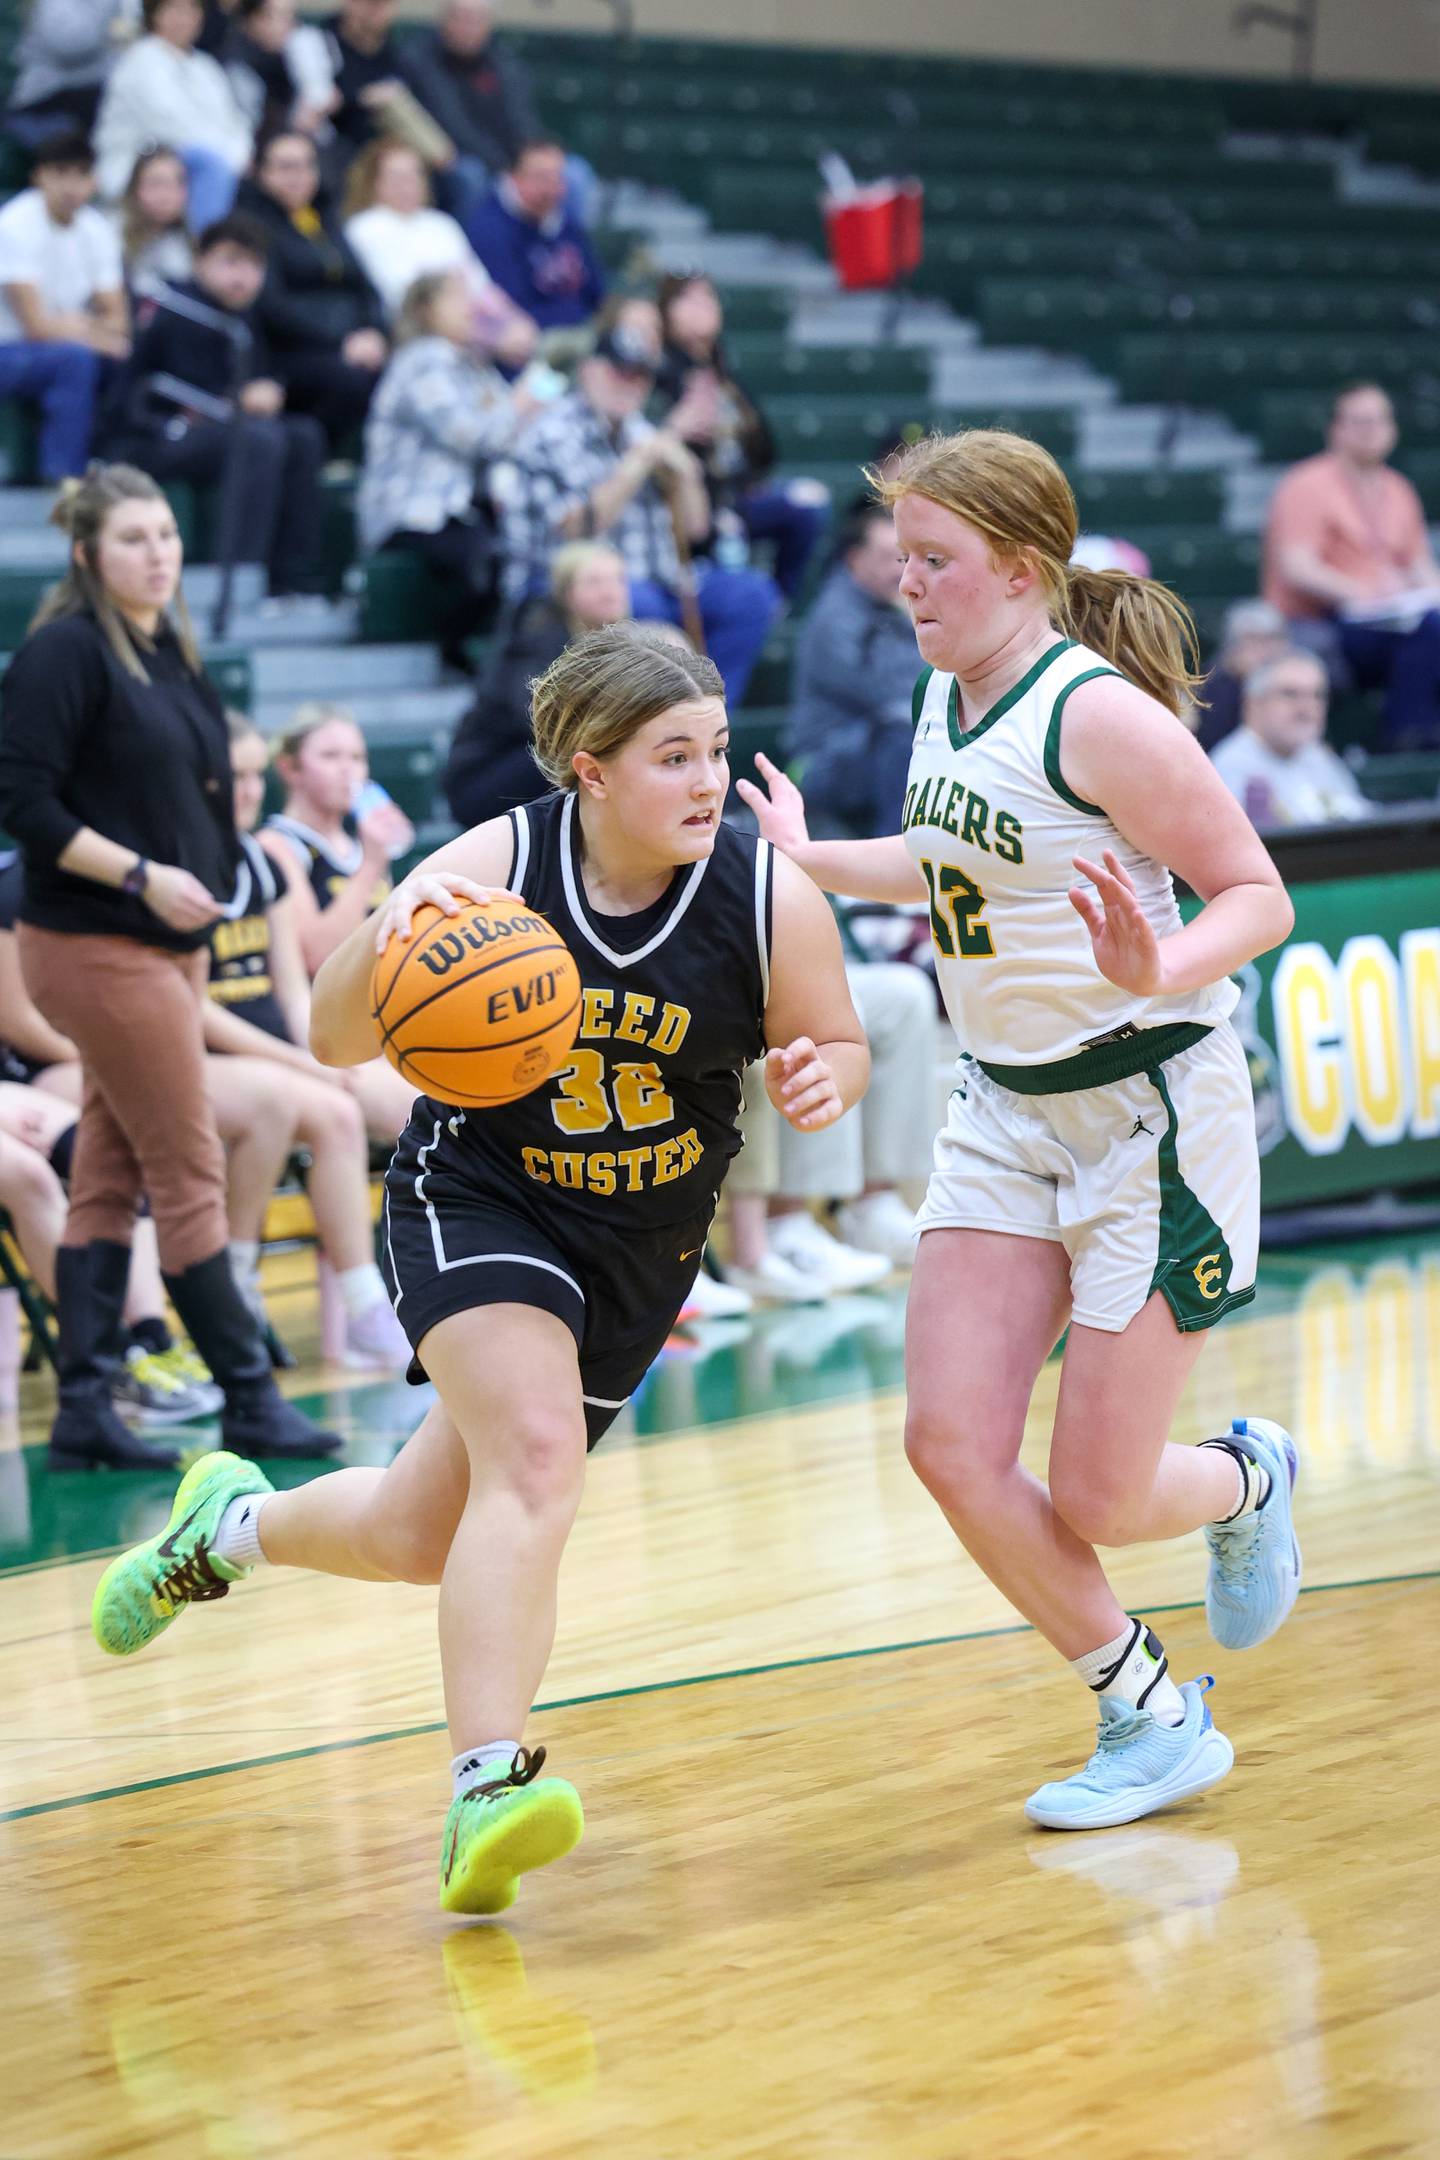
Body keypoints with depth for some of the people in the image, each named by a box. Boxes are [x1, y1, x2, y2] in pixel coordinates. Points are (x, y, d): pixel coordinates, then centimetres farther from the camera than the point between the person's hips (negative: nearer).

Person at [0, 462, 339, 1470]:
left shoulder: (173, 655, 13)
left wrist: (204, 907, 12)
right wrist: (141, 875, -19)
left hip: (166, 946, 8)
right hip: (95, 947, -8)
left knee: (110, 1181, 8)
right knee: (191, 1173, -3)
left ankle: (84, 1410, 10)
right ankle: (249, 1398, 4)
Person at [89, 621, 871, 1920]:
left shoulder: (770, 899, -16)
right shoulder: (494, 868, -19)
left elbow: (837, 1045, -1)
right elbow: (335, 1043, -16)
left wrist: (823, 1082, -25)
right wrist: (384, 941, -37)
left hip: (644, 1243, 3)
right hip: (477, 1198, -3)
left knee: (427, 1536, 11)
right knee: (535, 1459, -28)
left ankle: (234, 1522, 42)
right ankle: (486, 1791, -28)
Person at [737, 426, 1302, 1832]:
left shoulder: (1099, 714, -20)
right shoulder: (945, 694, 4)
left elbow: (1261, 894, -17)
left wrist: (1159, 970, -35)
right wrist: (812, 859, 23)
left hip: (1153, 1110, -7)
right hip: (1004, 1112, 7)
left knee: (1093, 1502, -5)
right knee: (951, 1447, -5)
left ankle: (1244, 1482, 32)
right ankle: (1153, 1718, 14)